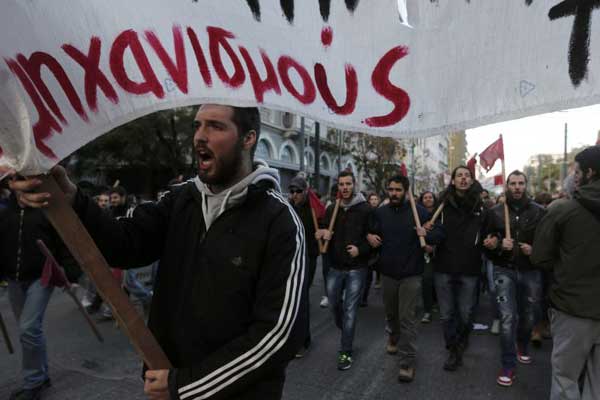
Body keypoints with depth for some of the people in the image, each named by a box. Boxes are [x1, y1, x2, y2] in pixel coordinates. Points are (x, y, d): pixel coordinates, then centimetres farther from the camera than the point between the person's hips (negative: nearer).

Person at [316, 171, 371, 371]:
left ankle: (346, 352, 14)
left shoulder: (365, 209, -9)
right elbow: (324, 233, 11)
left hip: (356, 268, -4)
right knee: (334, 303, 16)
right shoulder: (331, 209, 4)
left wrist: (361, 249, -21)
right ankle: (346, 332, 44)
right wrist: (323, 234, -11)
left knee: (350, 310, 1)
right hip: (335, 267, 4)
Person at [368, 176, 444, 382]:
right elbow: (370, 232, 17)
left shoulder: (420, 211, -6)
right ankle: (394, 337, 51)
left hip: (411, 274, -4)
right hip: (388, 272, 4)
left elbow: (439, 233, -3)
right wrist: (369, 237, -6)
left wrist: (426, 234, -24)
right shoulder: (379, 213, 4)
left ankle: (407, 362, 6)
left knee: (407, 318, -4)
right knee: (391, 313, 22)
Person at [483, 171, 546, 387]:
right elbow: (486, 242, 6)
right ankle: (508, 365, 8)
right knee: (507, 318, -7)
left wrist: (534, 250, -14)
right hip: (505, 270, -1)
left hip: (531, 271, 1)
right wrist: (499, 245, -14)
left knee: (531, 316, 16)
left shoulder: (538, 211, 0)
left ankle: (522, 345, 47)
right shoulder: (496, 211, 2)